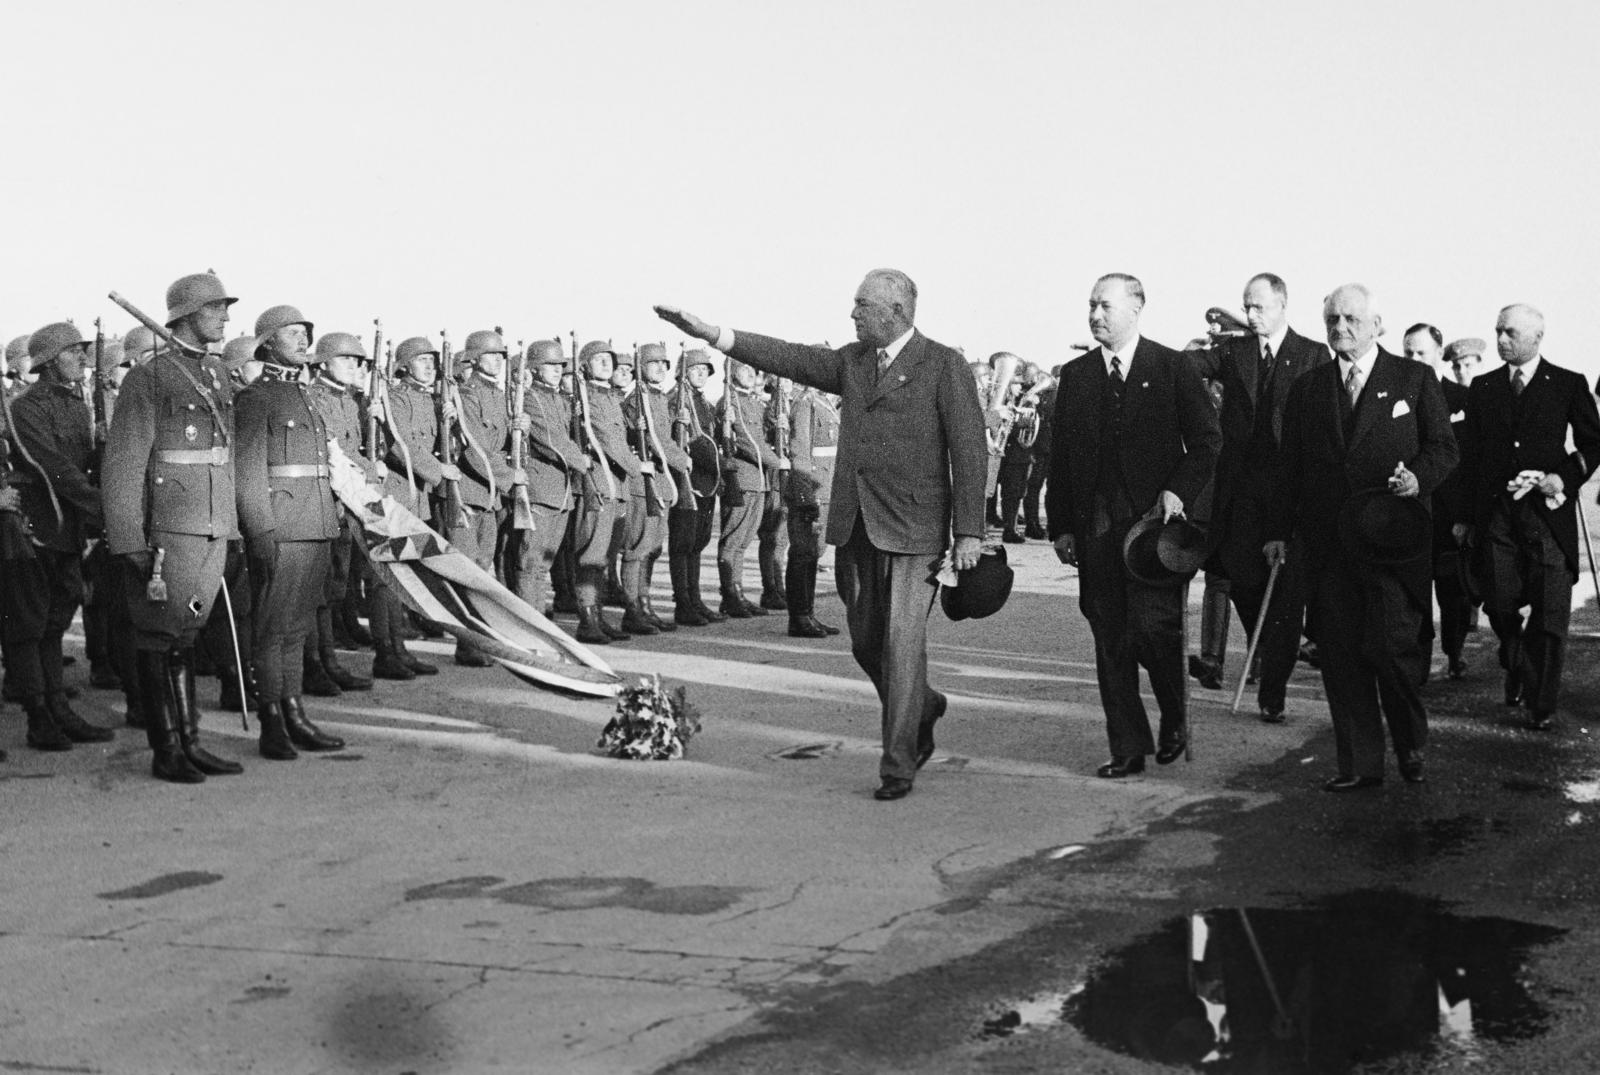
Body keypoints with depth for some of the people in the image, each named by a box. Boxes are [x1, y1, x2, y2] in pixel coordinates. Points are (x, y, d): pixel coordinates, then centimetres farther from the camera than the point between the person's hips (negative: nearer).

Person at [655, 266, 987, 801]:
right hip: (855, 525, 6)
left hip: (912, 527, -6)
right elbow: (790, 358, 7)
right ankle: (923, 707, 38)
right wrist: (709, 333, -2)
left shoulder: (944, 366, -5)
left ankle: (898, 766, 3)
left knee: (902, 644, -6)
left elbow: (968, 450, -8)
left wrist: (969, 532, -12)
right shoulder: (852, 361, 13)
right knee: (865, 641, 13)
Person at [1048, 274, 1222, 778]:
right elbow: (1060, 456, 13)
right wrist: (1060, 525, 8)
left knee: (1153, 625, -13)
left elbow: (1207, 440, 3)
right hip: (1095, 526, 4)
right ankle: (1128, 749, 13)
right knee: (1110, 640, 4)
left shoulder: (1172, 368, 3)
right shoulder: (1075, 375, 13)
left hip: (1155, 518, -4)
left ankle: (1175, 719, 15)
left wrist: (1179, 490, -12)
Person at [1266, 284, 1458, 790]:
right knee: (1340, 654, 2)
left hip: (1393, 536, -3)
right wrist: (1279, 530, 9)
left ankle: (1412, 744, 16)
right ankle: (1359, 763, 11)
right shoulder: (1306, 388, 14)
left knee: (1389, 646, -9)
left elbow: (1444, 446, 5)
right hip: (1327, 541, 3)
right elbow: (1289, 464, 14)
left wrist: (1419, 478, -16)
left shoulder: (1415, 379, 6)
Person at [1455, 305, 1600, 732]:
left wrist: (1566, 477, -10)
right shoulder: (1482, 388, 11)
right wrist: (1465, 516, 10)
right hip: (1495, 513, 2)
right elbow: (1470, 455, 13)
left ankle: (1541, 704, 6)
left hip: (1547, 512, -2)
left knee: (1550, 612, -4)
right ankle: (1516, 668, 29)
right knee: (1499, 602, -2)